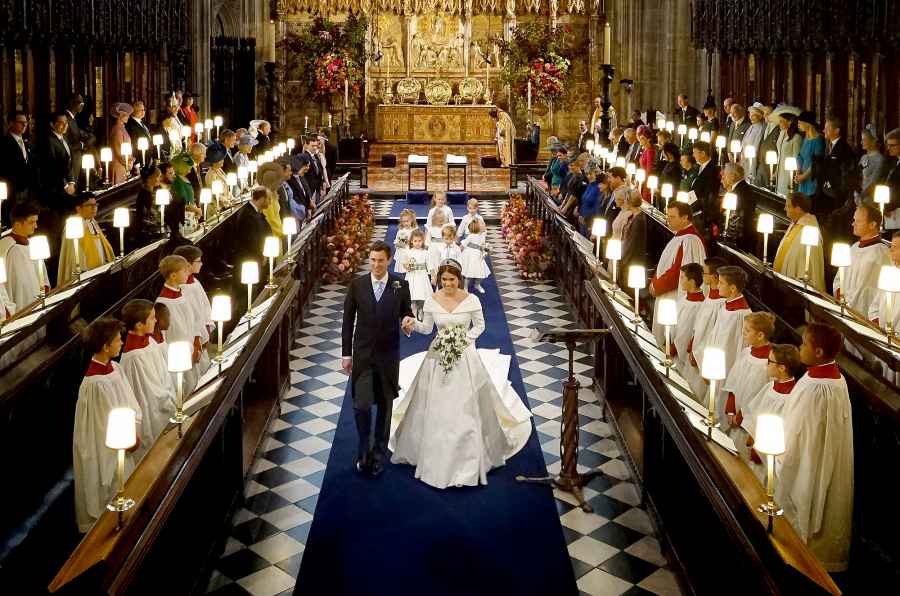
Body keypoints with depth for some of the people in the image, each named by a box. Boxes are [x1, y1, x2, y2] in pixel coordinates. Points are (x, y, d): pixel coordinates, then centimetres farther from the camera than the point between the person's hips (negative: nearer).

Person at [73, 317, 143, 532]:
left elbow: (129, 402, 3)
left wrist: (134, 432, -5)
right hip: (106, 448, -8)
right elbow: (109, 421, -21)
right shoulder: (95, 383, -29)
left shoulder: (114, 368, -3)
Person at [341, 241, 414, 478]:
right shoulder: (357, 284, -3)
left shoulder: (400, 285, -3)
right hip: (362, 353, -1)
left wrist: (408, 321, -19)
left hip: (388, 354, 1)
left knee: (385, 405, 12)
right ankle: (364, 448, 16)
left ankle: (379, 453, 28)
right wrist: (346, 354, 1)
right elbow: (348, 320, 2)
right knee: (361, 404, -8)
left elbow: (406, 312, 6)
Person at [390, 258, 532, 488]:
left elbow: (480, 325, 3)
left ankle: (467, 462, 16)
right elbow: (426, 328, 4)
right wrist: (414, 323, -15)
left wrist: (465, 339, -12)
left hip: (464, 357, -2)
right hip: (438, 357, 2)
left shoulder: (471, 300, -8)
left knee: (465, 411, 1)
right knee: (435, 411, 5)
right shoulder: (432, 300, -4)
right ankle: (436, 459, 21)